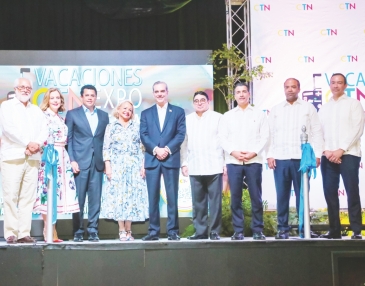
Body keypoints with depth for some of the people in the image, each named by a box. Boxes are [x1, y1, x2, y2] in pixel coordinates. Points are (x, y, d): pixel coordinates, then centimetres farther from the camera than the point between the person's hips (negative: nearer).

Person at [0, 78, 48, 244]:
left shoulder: (37, 110, 21)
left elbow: (44, 131, 9)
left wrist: (36, 144, -10)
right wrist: (28, 143, -12)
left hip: (33, 158, 4)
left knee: (28, 197, 0)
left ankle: (24, 233, 1)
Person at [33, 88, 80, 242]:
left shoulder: (61, 119, 19)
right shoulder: (42, 116, -2)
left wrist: (69, 159, 13)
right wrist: (46, 153, -16)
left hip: (61, 159, 7)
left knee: (57, 192, 5)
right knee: (48, 191, -9)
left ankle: (50, 231, 9)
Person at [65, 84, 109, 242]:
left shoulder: (104, 116, 14)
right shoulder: (72, 114, 6)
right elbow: (68, 139, 1)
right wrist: (72, 160, -8)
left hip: (97, 164, 2)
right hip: (79, 163, -2)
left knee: (95, 199, 1)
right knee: (78, 199, -1)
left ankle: (93, 231, 8)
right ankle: (78, 231, 7)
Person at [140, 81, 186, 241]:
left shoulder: (178, 112, 10)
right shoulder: (146, 113, 14)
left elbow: (181, 134, 1)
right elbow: (143, 135, 4)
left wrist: (167, 149, -12)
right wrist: (156, 149, -11)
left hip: (171, 159, -1)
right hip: (152, 160, 1)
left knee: (172, 196, -1)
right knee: (153, 197, 1)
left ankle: (173, 231, 3)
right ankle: (153, 231, 5)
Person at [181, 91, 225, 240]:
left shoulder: (218, 117, 5)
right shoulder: (187, 120, 13)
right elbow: (184, 143, 12)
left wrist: (226, 163, -4)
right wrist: (184, 163, 6)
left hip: (214, 166, -3)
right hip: (194, 168, 3)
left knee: (215, 201, -2)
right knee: (198, 202, 4)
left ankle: (215, 231, 4)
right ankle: (200, 231, 11)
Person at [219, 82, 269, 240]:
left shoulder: (259, 114, 11)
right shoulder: (227, 116, 14)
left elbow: (264, 137, 3)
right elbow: (222, 138, 5)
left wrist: (254, 152, -11)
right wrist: (233, 152, -11)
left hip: (254, 161, -1)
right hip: (233, 162, 1)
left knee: (256, 197, -2)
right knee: (235, 198, 1)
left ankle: (258, 230, 5)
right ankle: (238, 231, 6)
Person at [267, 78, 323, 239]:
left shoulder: (308, 108, 9)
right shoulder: (275, 110, 14)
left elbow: (316, 132, 4)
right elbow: (270, 134, 10)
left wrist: (317, 154, -5)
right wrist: (269, 155, 0)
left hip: (302, 158, -1)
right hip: (280, 159, 1)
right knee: (282, 195, 2)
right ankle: (283, 229, 7)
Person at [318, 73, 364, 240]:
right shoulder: (323, 108, 19)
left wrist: (341, 150, -13)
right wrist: (326, 151, -7)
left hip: (348, 154, -4)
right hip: (328, 156, 4)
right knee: (330, 193, 2)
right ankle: (334, 230, 8)